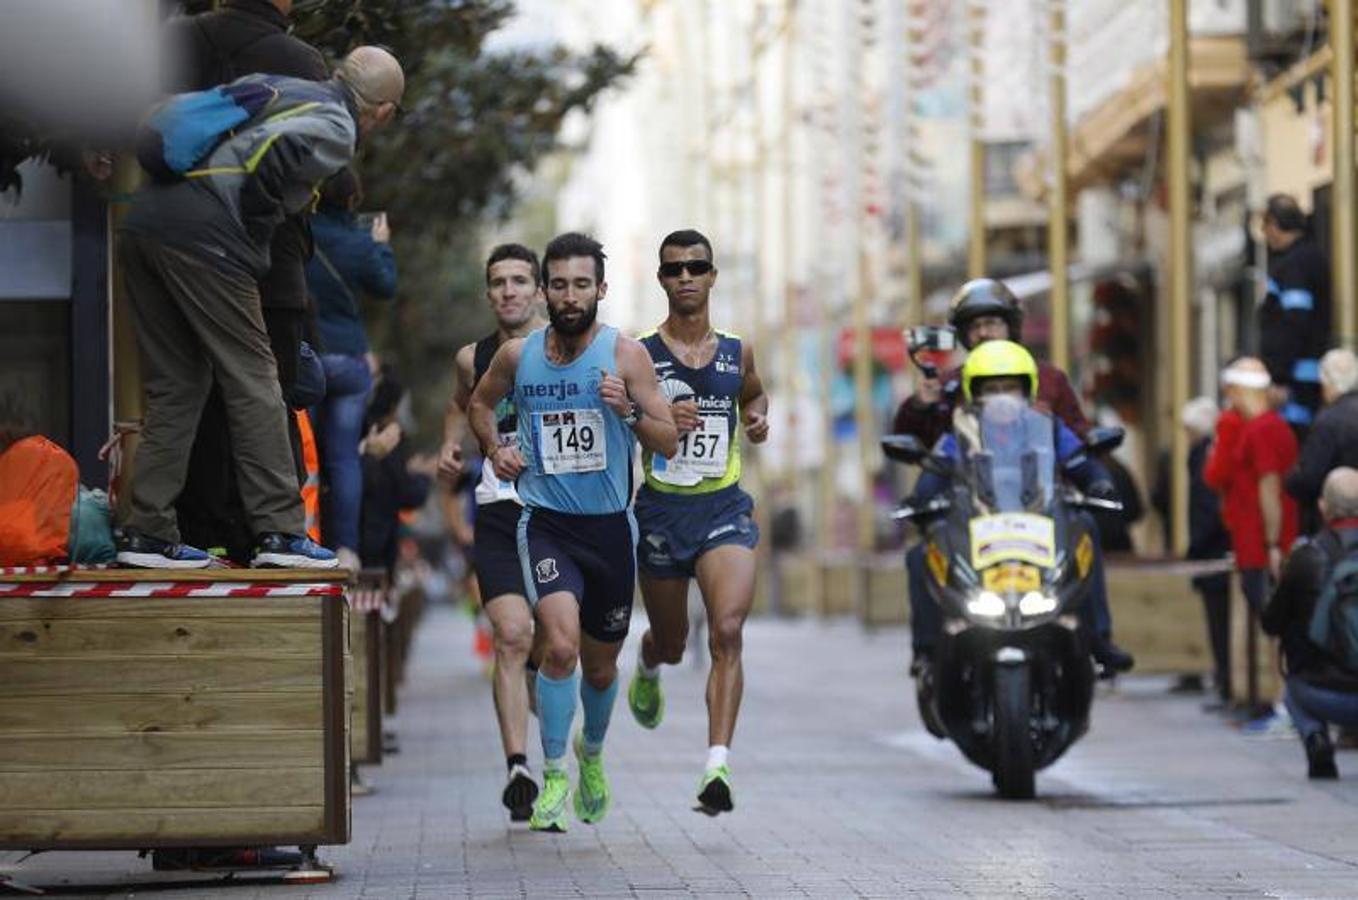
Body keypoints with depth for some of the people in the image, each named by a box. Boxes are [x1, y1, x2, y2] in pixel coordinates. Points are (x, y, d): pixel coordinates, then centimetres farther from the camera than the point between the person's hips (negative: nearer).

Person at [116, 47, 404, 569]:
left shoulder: (272, 86, 26)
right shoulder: (337, 130, 3)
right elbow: (269, 153, -16)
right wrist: (251, 231, -2)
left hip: (141, 226, 8)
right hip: (203, 239, -8)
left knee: (174, 386, 14)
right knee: (253, 382, 2)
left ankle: (147, 533, 13)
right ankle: (280, 530, 3)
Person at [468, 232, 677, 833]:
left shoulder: (625, 354, -6)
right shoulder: (517, 355, -1)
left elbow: (669, 444, -4)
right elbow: (480, 403, 21)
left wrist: (629, 411, -22)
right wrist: (495, 449, 3)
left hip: (610, 525, 1)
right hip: (545, 523, -1)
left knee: (600, 665, 14)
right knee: (561, 645, -23)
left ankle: (592, 753, 45)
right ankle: (555, 777, -10)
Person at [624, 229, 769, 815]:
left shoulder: (737, 353, 7)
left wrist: (758, 418, 6)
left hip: (724, 508, 1)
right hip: (661, 510, -1)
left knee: (727, 632, -21)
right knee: (671, 644, 15)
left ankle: (717, 766, -25)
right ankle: (648, 665, 55)